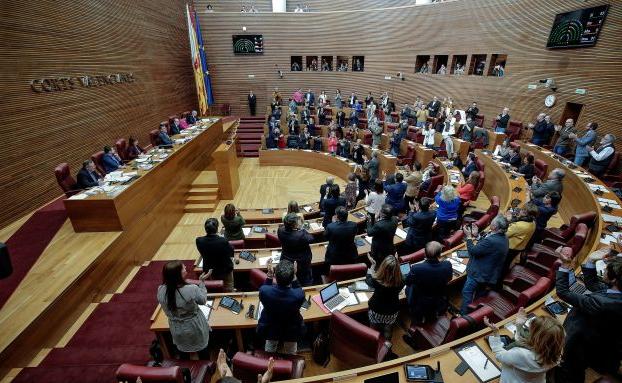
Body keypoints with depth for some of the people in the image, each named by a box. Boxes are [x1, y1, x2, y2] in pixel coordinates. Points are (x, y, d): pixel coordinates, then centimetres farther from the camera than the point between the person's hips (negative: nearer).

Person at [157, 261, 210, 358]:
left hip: (177, 331, 4)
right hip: (195, 329, -3)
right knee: (203, 353, 24)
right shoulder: (192, 289, -35)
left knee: (184, 356, 29)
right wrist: (201, 282, -5)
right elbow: (203, 300, -13)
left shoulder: (161, 290, -22)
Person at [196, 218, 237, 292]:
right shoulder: (223, 241, -35)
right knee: (229, 291, 21)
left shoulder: (199, 241, -24)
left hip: (209, 271, 4)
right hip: (225, 270, -3)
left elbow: (202, 254, -3)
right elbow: (231, 253, -15)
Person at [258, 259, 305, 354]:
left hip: (269, 330, 1)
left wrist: (269, 275, -14)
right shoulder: (299, 295, -37)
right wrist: (294, 276, -15)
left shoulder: (264, 291, -35)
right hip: (292, 332, 0)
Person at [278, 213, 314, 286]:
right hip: (302, 262, -4)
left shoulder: (280, 231, -24)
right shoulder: (301, 235, -40)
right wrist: (302, 229, -15)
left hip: (286, 260, 5)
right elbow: (311, 239, -22)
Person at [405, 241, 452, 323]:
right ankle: (433, 314, 45)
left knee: (408, 288, 26)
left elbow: (407, 282, -11)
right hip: (440, 304, 3)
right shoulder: (447, 265, -26)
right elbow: (449, 279, -1)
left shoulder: (416, 268, -33)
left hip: (420, 305, -3)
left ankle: (418, 317, 35)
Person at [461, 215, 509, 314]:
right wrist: (476, 235, 0)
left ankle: (464, 314, 19)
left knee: (467, 291, 7)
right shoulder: (503, 238, -5)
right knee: (479, 293, 26)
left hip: (480, 273, -9)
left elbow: (473, 251, -26)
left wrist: (469, 236, -15)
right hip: (490, 272, 9)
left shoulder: (491, 241, -35)